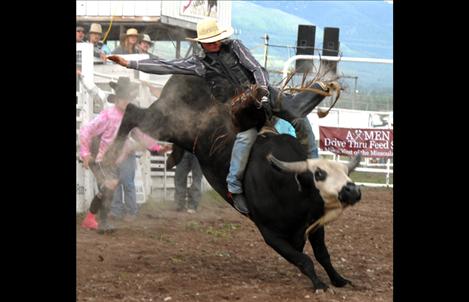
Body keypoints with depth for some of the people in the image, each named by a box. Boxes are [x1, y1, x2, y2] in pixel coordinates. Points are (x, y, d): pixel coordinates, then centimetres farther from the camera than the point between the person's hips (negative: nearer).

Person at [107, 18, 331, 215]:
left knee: (299, 117, -9)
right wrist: (129, 64, -1)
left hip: (262, 94, 3)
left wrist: (263, 92, -16)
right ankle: (234, 187, -28)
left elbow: (257, 69, 1)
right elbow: (165, 66, 3)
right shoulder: (199, 63, 6)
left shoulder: (234, 47, 7)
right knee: (247, 135, -33)